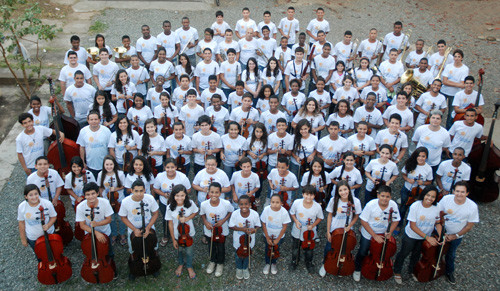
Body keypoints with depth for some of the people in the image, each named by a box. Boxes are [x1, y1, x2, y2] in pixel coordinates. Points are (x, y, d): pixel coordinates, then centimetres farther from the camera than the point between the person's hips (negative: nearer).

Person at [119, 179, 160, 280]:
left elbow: (155, 214, -8)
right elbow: (123, 217, -10)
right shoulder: (125, 202, -25)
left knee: (153, 249, 16)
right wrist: (135, 229, -18)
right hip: (133, 230, -1)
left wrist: (148, 227, -19)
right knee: (133, 252, 15)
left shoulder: (150, 199, -24)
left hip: (149, 228, 1)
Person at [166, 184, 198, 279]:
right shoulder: (170, 207, -25)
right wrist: (173, 240, -8)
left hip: (189, 233, 0)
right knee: (180, 250, 24)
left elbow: (195, 213, -3)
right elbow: (170, 224, -14)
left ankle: (189, 266, 47)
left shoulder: (190, 203, -24)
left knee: (189, 251, 17)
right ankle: (181, 264, 55)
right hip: (177, 235, 0)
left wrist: (187, 219, -24)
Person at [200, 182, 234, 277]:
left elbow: (231, 212, -8)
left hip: (222, 231, -1)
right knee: (211, 247, 26)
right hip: (209, 230, 1)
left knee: (221, 248, 22)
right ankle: (212, 261, 57)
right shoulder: (204, 204, -26)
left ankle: (220, 263, 52)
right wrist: (205, 222, -22)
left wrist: (223, 220, -21)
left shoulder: (226, 204, -30)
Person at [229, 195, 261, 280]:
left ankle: (245, 268, 55)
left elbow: (257, 225, -10)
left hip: (249, 239, 1)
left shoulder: (255, 214, -26)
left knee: (247, 254, 26)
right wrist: (242, 229, -29)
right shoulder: (235, 214, -28)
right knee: (238, 255, 23)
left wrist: (255, 229, -33)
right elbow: (231, 226, -17)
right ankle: (239, 268, 54)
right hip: (238, 240, 0)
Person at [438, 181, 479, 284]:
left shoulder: (472, 207, -25)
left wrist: (455, 236, -14)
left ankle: (449, 272, 51)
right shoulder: (446, 199, -24)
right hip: (441, 232, 0)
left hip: (456, 236, 0)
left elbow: (469, 226, -13)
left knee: (451, 254, 23)